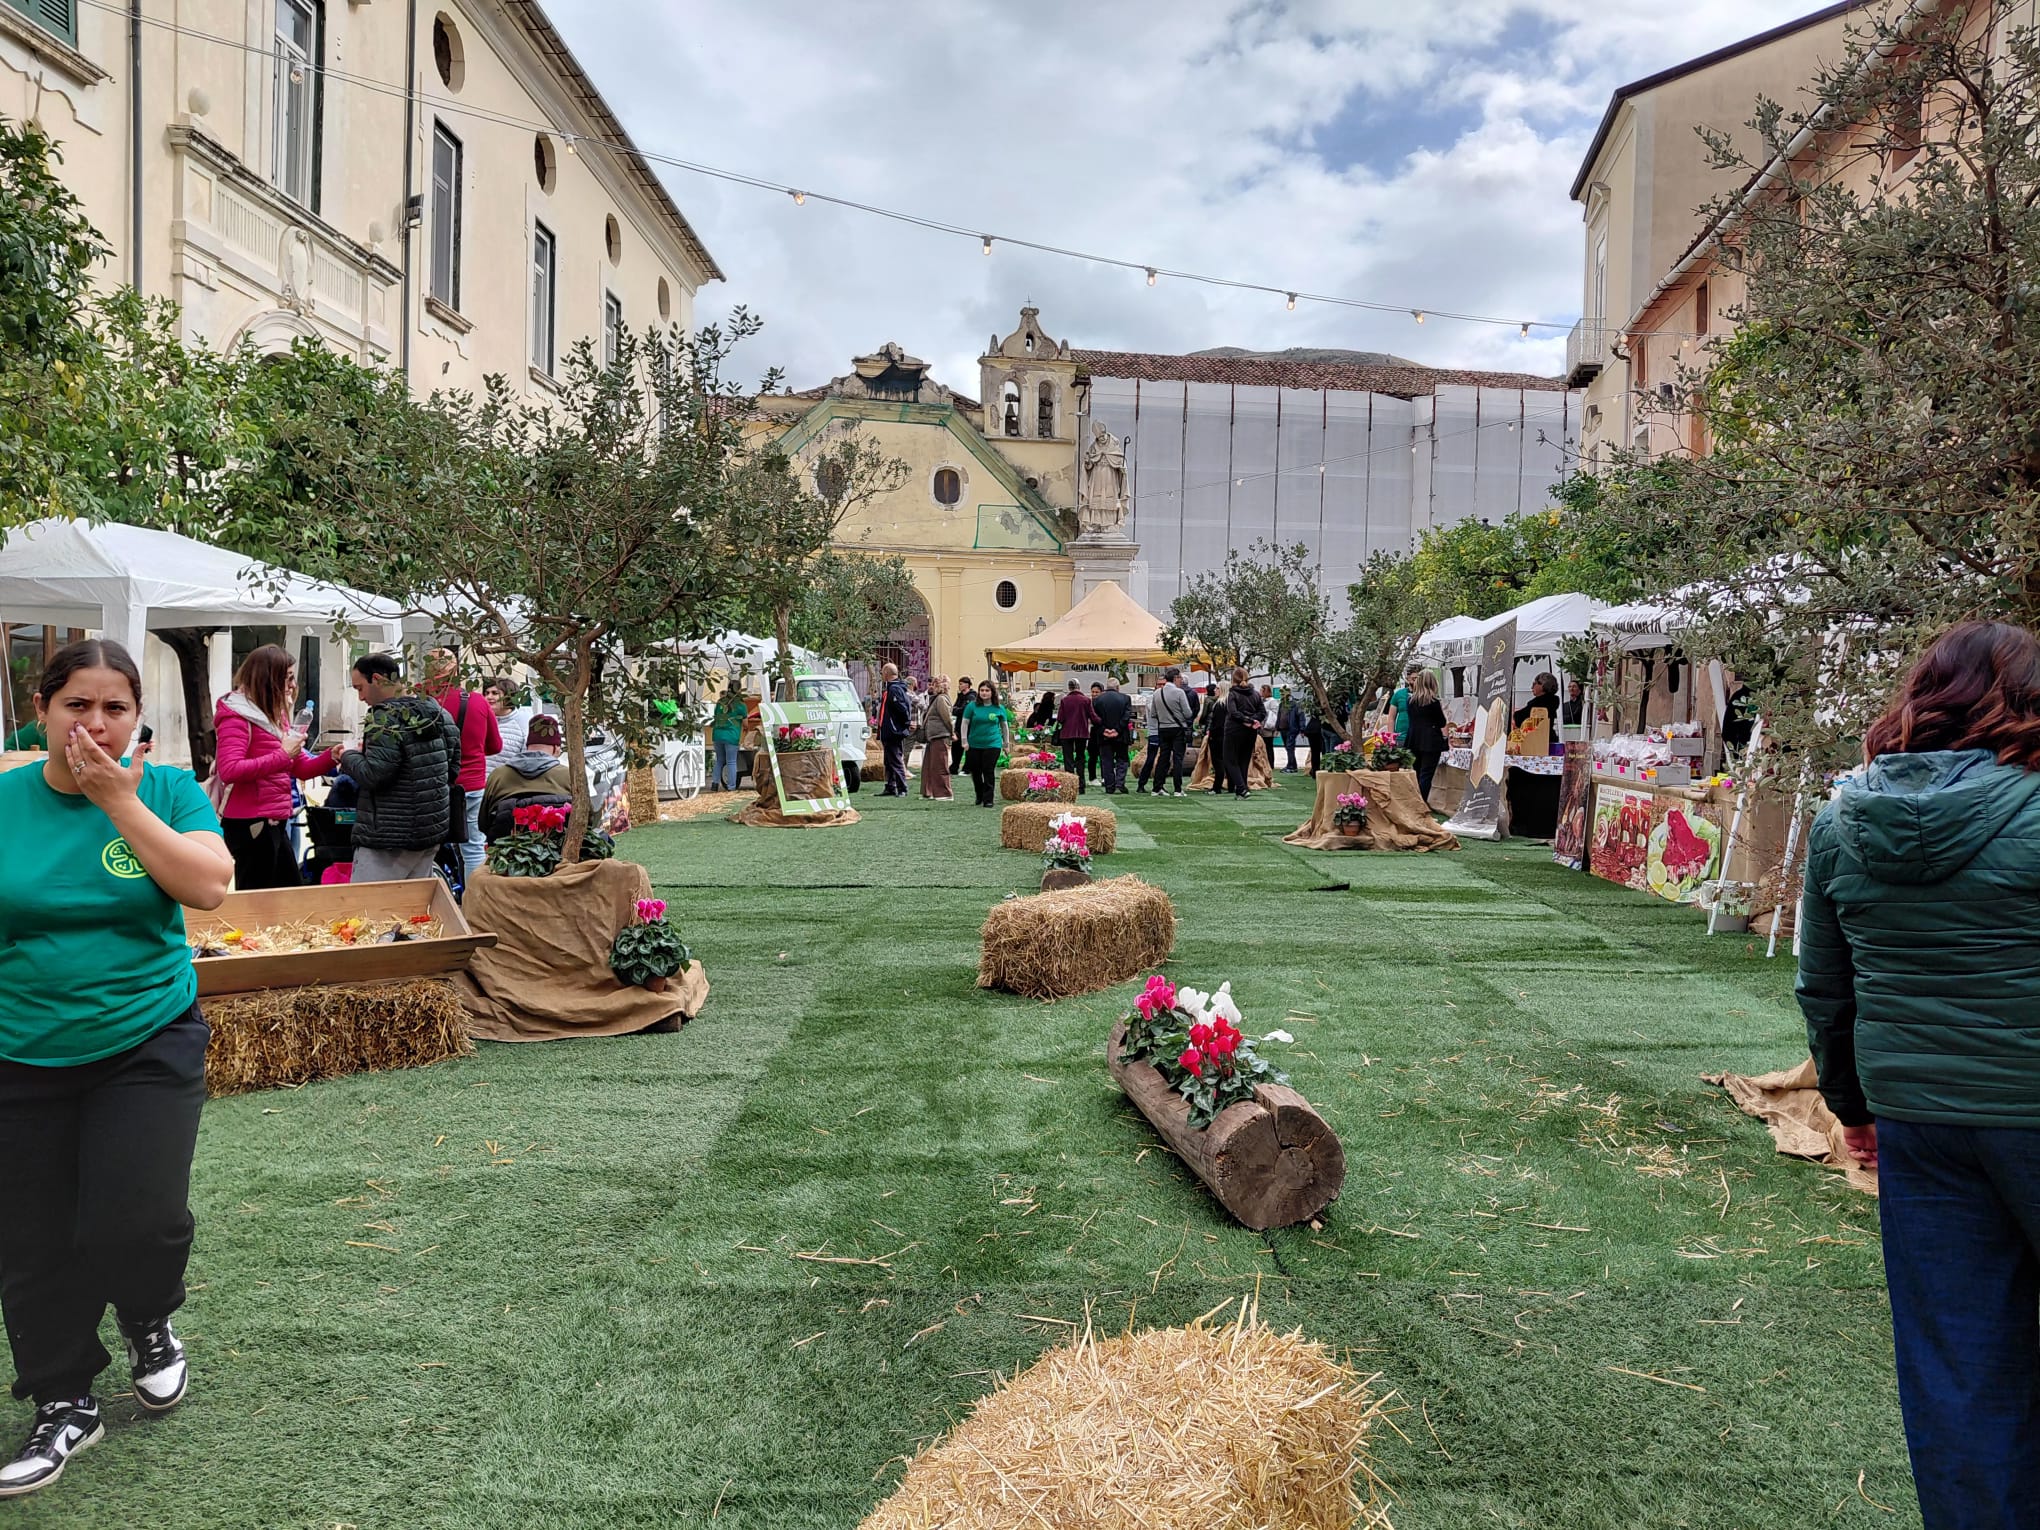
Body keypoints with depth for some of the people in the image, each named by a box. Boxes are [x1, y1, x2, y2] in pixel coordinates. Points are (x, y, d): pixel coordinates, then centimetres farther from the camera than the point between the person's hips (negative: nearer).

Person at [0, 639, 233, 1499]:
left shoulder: (167, 791, -5)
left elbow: (208, 887, -19)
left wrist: (120, 800, -20)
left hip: (147, 1045, -2)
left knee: (138, 1222, -10)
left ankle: (149, 1325, 25)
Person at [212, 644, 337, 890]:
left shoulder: (275, 715, 18)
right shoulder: (236, 714, -10)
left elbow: (302, 768, 16)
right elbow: (229, 770, -24)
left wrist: (331, 757, -2)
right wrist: (282, 755, -21)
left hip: (274, 822, 10)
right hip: (250, 823, -10)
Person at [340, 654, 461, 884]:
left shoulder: (387, 718, -14)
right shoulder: (438, 713, 11)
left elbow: (374, 775, -21)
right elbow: (453, 768, 16)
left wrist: (348, 757, -2)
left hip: (389, 839, -8)